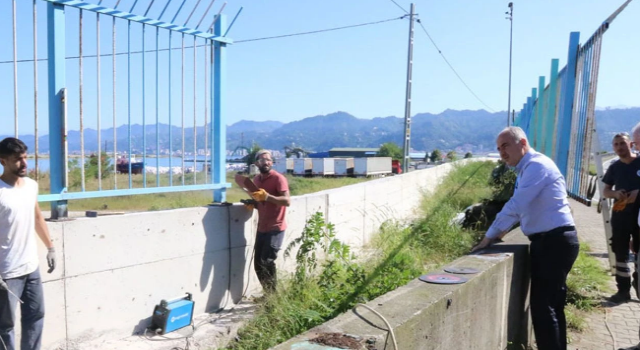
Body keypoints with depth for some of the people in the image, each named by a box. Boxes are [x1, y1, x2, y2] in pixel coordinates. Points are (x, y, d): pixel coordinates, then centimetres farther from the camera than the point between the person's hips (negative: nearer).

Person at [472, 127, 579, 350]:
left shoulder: (536, 165, -15)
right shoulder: (527, 169, 16)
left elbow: (515, 205, -22)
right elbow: (520, 206, 25)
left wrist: (489, 237, -16)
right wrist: (502, 231, 13)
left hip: (555, 242, -10)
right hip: (550, 241, 10)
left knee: (543, 306, -7)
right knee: (552, 304, 17)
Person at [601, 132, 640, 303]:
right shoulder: (614, 167, 8)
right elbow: (605, 191, 12)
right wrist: (615, 194, -9)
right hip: (620, 216, 3)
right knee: (620, 254, 6)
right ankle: (623, 289, 13)